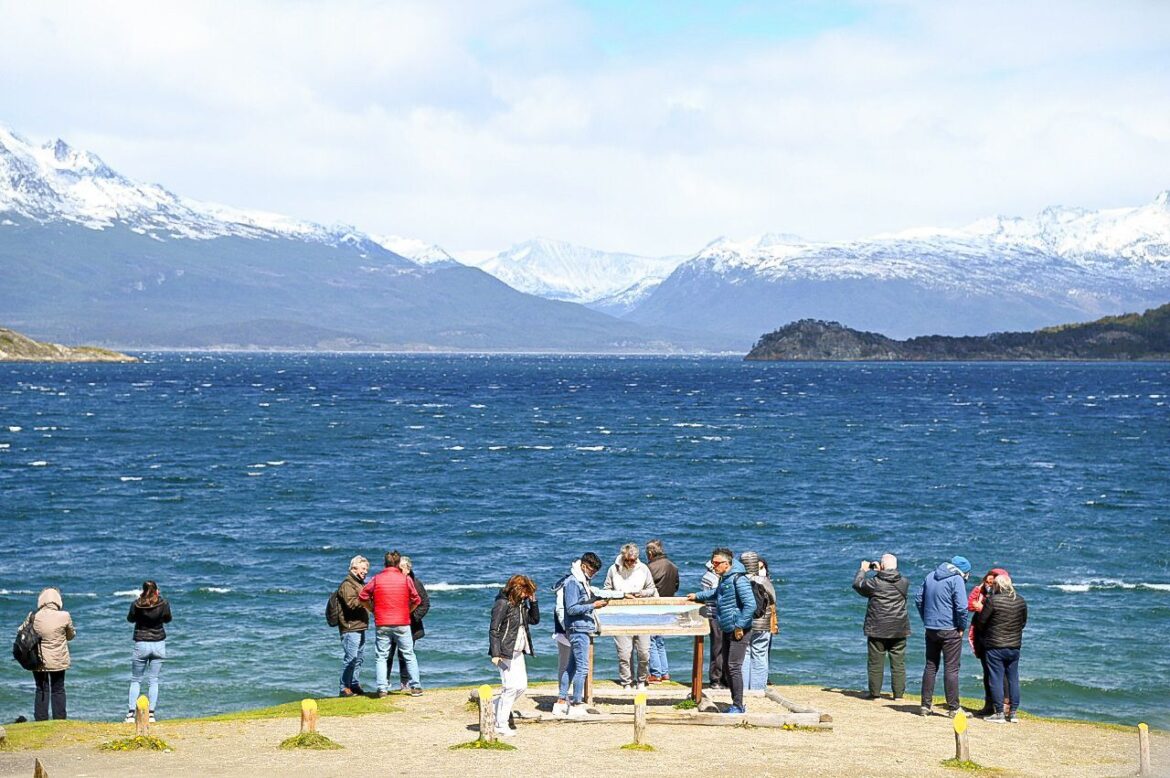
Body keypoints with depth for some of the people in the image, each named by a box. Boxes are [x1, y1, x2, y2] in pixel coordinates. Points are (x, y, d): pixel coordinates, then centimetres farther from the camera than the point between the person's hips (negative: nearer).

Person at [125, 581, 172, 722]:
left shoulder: (136, 604, -11)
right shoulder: (163, 604, -8)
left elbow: (130, 619, 7)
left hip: (141, 644, -1)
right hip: (159, 644, 1)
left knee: (135, 680, 8)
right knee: (153, 680, 7)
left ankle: (131, 713, 0)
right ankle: (151, 714, 2)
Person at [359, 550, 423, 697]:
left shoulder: (377, 579, -1)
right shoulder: (405, 579, -3)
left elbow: (362, 596, 1)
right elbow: (416, 600, 0)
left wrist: (373, 610, 15)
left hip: (382, 624, 1)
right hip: (402, 624, -1)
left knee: (381, 657, 7)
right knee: (409, 656, 9)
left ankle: (382, 689, -2)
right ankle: (415, 687, 7)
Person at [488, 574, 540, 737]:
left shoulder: (521, 603, 10)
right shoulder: (502, 603, -14)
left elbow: (535, 620, 19)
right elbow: (494, 630, -16)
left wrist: (533, 601, 4)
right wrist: (495, 654, -21)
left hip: (518, 652, 8)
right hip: (505, 653, -8)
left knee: (522, 686, 7)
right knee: (511, 687, -9)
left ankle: (497, 706, 25)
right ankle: (501, 725, 0)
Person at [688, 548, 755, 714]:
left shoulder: (738, 579, -18)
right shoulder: (724, 579, 12)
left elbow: (750, 605, -23)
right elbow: (717, 593, 36)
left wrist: (740, 626, -21)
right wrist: (698, 596, 39)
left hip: (738, 631, -10)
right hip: (727, 630, 10)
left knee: (734, 667, -10)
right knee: (726, 667, 11)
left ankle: (738, 706, -5)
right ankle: (736, 704, 18)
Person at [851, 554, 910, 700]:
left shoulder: (874, 582, -12)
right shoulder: (904, 582, -1)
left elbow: (857, 584, 5)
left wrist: (862, 570, 20)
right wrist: (880, 572, 26)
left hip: (877, 629, -3)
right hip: (899, 630, 3)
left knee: (876, 662, 6)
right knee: (898, 662, 7)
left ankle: (875, 693, 10)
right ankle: (898, 693, 7)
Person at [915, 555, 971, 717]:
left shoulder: (930, 576, 9)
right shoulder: (956, 579, -12)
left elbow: (918, 599, 14)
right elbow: (961, 606, -20)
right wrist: (962, 627, -7)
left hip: (931, 629, 6)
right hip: (950, 630, -6)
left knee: (930, 666, 13)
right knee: (951, 668, 0)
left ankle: (926, 705, 15)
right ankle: (953, 708, 1)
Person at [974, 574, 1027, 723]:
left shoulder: (993, 600, -15)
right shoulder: (1021, 601, 3)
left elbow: (981, 621, -8)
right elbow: (1024, 622, 14)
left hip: (995, 646, -5)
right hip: (1015, 646, 5)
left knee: (996, 679, 0)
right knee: (1013, 679, 12)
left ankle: (999, 713, 0)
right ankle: (1014, 712, 15)